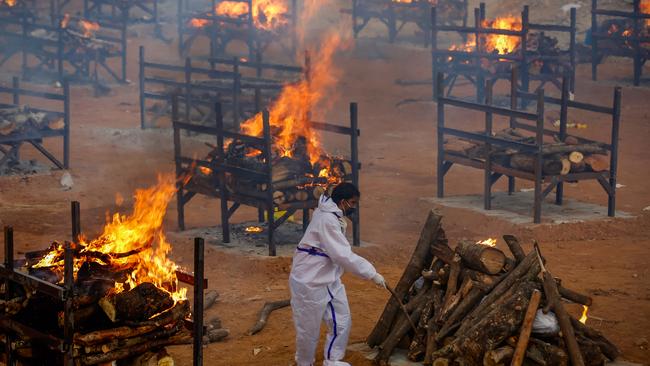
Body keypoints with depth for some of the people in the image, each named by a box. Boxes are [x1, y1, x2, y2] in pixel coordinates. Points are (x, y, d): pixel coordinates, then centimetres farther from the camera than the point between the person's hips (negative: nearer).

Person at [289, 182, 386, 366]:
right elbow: (343, 255, -30)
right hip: (309, 282, -10)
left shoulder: (333, 216, 8)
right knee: (309, 329, 3)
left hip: (329, 279, 10)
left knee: (341, 321, 12)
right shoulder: (326, 220, -25)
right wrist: (372, 273, -28)